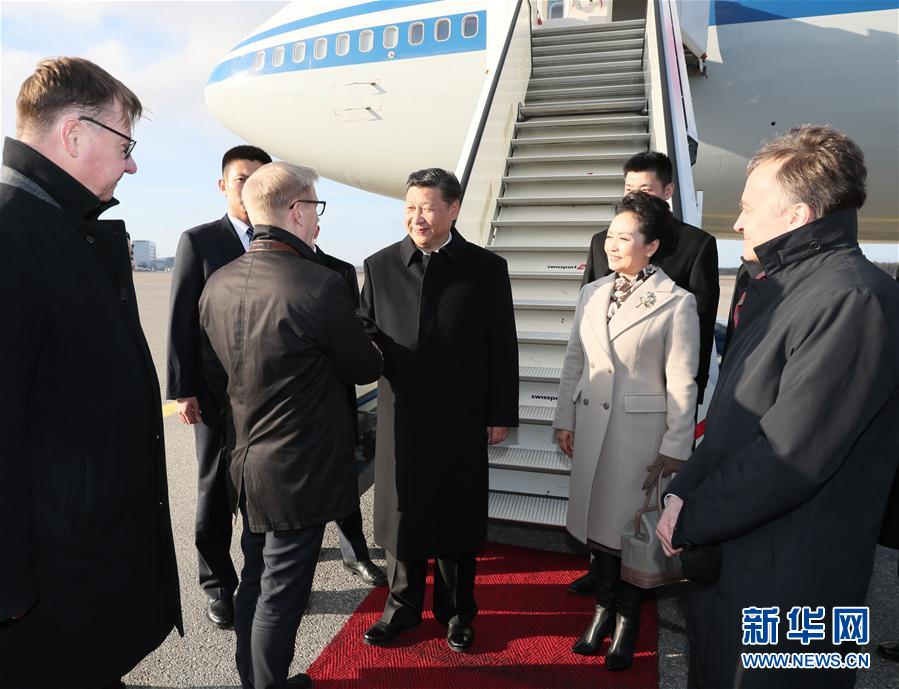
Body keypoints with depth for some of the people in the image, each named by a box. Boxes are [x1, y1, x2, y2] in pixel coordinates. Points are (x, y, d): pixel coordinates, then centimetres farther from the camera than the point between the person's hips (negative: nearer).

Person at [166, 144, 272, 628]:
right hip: (217, 391, -2)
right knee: (216, 489, 10)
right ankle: (218, 585, 27)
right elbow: (181, 320, -3)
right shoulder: (198, 241, -1)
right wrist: (182, 390, -8)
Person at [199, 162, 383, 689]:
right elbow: (365, 369, -9)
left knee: (256, 580, 24)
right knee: (281, 594, 9)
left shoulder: (218, 285, -1)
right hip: (301, 472, -7)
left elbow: (214, 377, 8)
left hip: (245, 462, 8)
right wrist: (371, 350, 13)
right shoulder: (322, 286, -23)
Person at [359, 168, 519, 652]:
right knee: (402, 516, 15)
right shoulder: (380, 266, 2)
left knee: (457, 521, 13)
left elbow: (502, 348, 0)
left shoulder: (486, 268, -1)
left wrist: (501, 414, -1)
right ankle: (403, 607, 37)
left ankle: (457, 613, 35)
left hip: (461, 422, -1)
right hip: (400, 418, 2)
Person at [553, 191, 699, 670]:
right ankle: (604, 607, 36)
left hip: (641, 431, -4)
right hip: (591, 427, 5)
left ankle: (627, 621, 32)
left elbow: (682, 384, -9)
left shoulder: (677, 302, -10)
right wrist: (564, 419, 8)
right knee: (595, 520, 14)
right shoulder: (592, 293, 4)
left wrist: (674, 450, -8)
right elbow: (573, 361, 9)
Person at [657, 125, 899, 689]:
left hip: (785, 586, -8)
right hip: (728, 558, 8)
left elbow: (789, 457, -27)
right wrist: (685, 491, -1)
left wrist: (689, 520, -14)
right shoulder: (780, 288, 10)